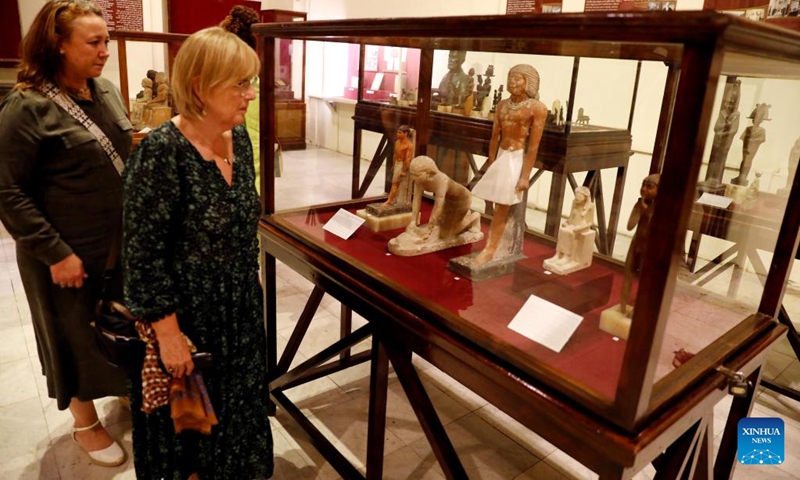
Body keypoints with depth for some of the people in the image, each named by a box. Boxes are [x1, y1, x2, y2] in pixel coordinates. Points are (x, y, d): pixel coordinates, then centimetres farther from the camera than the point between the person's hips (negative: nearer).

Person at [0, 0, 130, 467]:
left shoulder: (107, 92, 4)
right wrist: (55, 252, -17)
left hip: (121, 244, 6)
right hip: (72, 254, -5)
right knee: (79, 335, 13)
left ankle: (130, 388, 45)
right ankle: (85, 420, 36)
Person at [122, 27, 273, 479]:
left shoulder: (239, 137, -1)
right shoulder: (162, 151, -23)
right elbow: (143, 255, -20)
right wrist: (168, 333, -18)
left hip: (241, 307, 7)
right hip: (188, 314, -6)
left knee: (235, 406, 24)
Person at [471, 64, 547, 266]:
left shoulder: (537, 108, -10)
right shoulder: (502, 105, 8)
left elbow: (533, 146, -13)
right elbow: (494, 137, 10)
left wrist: (525, 176, -16)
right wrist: (490, 165, 9)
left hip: (517, 159, -6)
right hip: (500, 157, 6)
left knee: (501, 209, -2)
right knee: (500, 207, 11)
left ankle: (489, 250, 6)